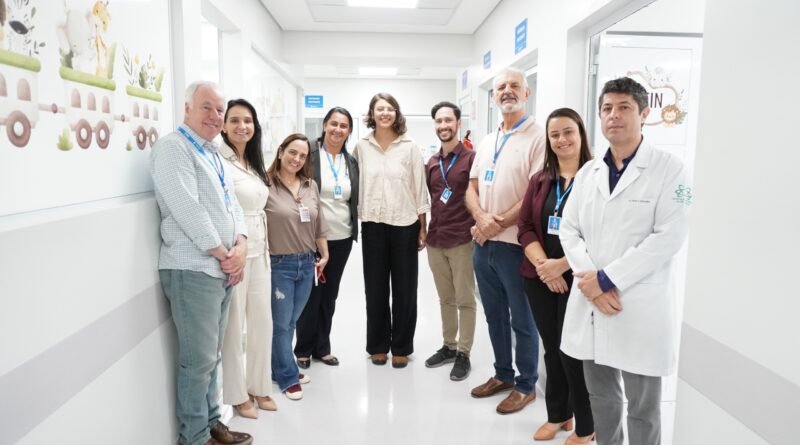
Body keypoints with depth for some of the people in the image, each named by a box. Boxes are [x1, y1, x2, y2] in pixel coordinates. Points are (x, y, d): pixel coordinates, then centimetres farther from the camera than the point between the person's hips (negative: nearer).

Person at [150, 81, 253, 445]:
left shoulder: (215, 154, 19)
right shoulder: (173, 147, -8)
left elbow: (232, 204, 15)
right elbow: (188, 210, -17)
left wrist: (240, 246, -3)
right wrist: (224, 254, -12)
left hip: (223, 268, 8)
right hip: (192, 269, -8)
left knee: (212, 354, 16)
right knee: (199, 359, -1)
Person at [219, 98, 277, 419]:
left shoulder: (254, 164, 14)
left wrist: (264, 249, 17)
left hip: (259, 251, 8)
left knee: (263, 322, 14)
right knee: (234, 326, 4)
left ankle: (259, 386, 31)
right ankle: (237, 394, 21)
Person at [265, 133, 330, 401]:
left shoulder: (311, 186, 8)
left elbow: (319, 225, 13)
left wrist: (324, 255, 13)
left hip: (307, 263, 6)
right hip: (279, 264, -5)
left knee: (291, 322, 17)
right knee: (281, 323, 7)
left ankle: (281, 368, 35)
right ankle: (287, 377, 22)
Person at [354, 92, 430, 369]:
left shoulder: (410, 147, -2)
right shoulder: (362, 147, 2)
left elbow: (419, 188, 0)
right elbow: (358, 184, 5)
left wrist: (423, 227, -1)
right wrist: (357, 219, 3)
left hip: (404, 224, -1)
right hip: (372, 225, 1)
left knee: (404, 288, 6)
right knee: (375, 288, 9)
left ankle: (401, 347, 21)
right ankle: (378, 345, 25)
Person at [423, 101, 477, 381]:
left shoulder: (471, 158, -6)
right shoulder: (431, 162, 11)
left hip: (462, 240, -5)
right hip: (435, 240, 5)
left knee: (464, 299, 4)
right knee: (445, 298, 15)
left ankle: (464, 354, 16)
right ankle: (449, 346, 28)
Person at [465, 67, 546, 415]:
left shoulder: (538, 137, -9)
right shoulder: (486, 142, 14)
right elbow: (472, 188, 12)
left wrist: (498, 225, -13)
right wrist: (481, 218, -9)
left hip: (514, 245, -7)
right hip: (483, 244, 7)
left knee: (522, 320, 7)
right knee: (494, 315, 17)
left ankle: (526, 385, 24)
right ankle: (503, 374, 34)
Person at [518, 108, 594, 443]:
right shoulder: (539, 180, 9)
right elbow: (525, 227, 4)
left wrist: (561, 265, -18)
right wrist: (542, 264, -11)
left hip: (577, 280, -5)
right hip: (538, 279, 5)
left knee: (573, 351, 1)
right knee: (551, 349, 15)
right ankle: (557, 415, 33)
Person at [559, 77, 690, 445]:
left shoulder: (669, 168, -5)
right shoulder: (588, 172, 10)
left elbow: (669, 237, -14)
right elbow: (569, 230, 6)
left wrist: (607, 278, -16)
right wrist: (590, 283, -9)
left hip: (640, 307, -4)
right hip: (590, 304, 5)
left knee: (642, 408, 10)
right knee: (601, 397, 18)